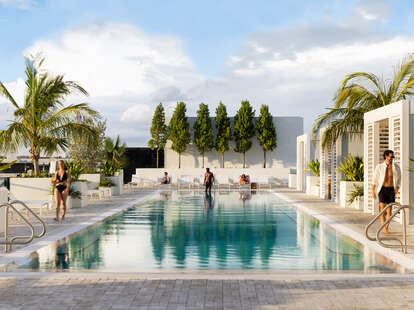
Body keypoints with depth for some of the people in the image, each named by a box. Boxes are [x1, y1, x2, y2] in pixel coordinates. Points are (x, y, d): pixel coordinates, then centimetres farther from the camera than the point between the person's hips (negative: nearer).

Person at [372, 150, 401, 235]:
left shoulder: (396, 167, -1)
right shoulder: (379, 167, -5)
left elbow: (399, 178, 13)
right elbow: (375, 180, 2)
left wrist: (397, 188, 0)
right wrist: (373, 191, 0)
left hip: (391, 190, 2)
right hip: (382, 189, -2)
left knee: (389, 210, 2)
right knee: (382, 208, -13)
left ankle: (386, 228, 14)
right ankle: (384, 229, -17)